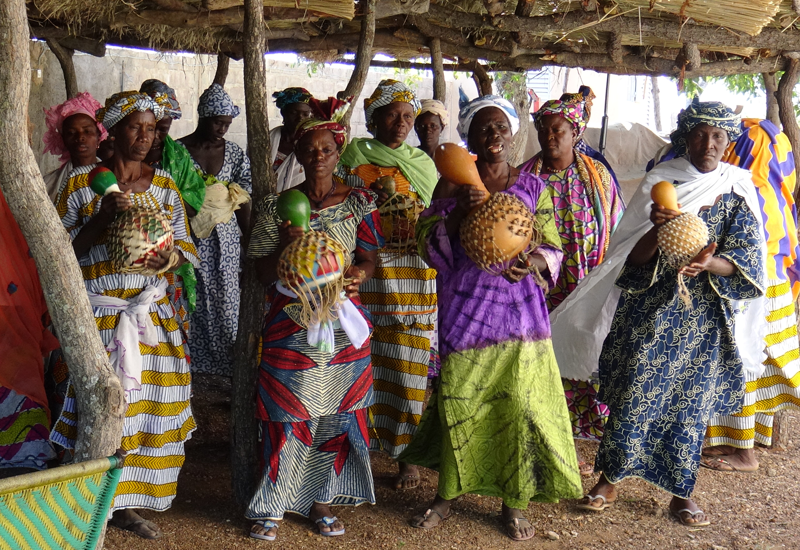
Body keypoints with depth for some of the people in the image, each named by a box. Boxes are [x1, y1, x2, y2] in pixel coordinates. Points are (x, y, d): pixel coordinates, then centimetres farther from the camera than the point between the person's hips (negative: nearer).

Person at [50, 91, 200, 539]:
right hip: (98, 315, -3)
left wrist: (169, 258, -14)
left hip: (153, 313, 3)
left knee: (149, 405, 2)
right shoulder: (81, 184, 3)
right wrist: (103, 217, -14)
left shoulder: (165, 186, 12)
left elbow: (185, 245, 9)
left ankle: (127, 504, 15)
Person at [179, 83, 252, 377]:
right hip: (189, 240, -2)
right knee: (191, 305, 3)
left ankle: (228, 370, 11)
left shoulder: (235, 154, 6)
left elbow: (243, 204, 7)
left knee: (227, 305, 1)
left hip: (225, 242, 2)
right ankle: (190, 368, 16)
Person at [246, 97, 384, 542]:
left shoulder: (359, 202, 5)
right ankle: (275, 505, 13)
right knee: (286, 414, -1)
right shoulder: (279, 206, 3)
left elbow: (371, 257, 4)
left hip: (343, 324, 1)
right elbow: (264, 272, 3)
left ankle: (320, 499, 21)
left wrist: (360, 273, -18)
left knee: (336, 412, 6)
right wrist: (285, 246, -16)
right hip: (291, 325, -1)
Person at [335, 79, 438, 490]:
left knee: (407, 367, 1)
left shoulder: (423, 164, 13)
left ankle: (407, 454, 12)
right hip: (362, 275, -1)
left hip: (411, 277, 1)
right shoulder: (353, 156, 7)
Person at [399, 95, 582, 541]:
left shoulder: (533, 187, 6)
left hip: (518, 310, 0)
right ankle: (448, 493, 22)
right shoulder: (454, 183, 5)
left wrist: (531, 263, -15)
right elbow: (429, 241, -2)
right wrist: (459, 210, -18)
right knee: (458, 400, 3)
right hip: (466, 308, 0)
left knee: (519, 401, 1)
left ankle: (515, 501, 18)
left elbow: (552, 246, 7)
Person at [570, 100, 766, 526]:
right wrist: (657, 230, -24)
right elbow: (633, 257, -3)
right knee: (632, 394, -1)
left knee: (692, 402, 6)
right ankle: (610, 480, 15)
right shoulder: (659, 183, 1)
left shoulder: (738, 193, 3)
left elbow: (744, 260, -5)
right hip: (650, 310, -1)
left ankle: (681, 493, 20)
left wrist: (709, 263, -26)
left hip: (704, 315, 1)